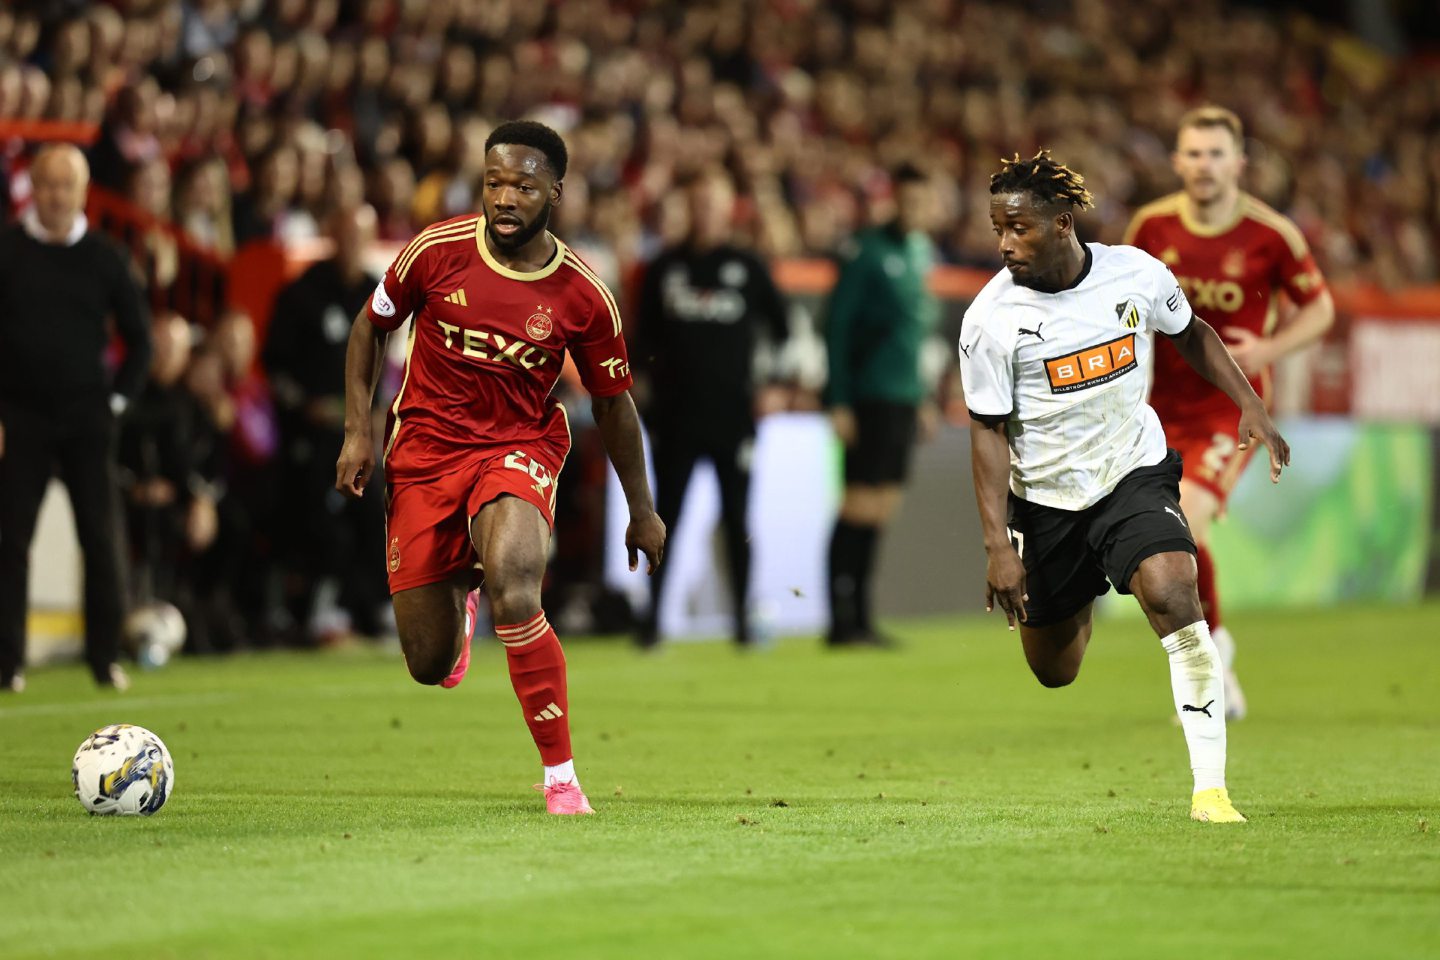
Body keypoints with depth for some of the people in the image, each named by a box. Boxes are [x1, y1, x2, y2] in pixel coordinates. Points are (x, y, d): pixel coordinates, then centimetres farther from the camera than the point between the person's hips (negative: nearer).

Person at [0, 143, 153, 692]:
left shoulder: (104, 258, 5)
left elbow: (139, 338, 14)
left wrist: (118, 399, 4)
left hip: (88, 419, 1)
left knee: (102, 538, -5)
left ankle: (105, 657, 2)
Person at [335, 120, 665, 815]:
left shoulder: (582, 296, -10)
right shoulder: (437, 251, -10)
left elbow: (613, 403, 6)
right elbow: (369, 328, 8)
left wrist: (641, 510, 12)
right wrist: (358, 431, -1)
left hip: (518, 449, -2)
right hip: (423, 450, 2)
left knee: (513, 593, -34)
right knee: (429, 666, 3)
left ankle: (561, 777, -21)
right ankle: (458, 594, 43)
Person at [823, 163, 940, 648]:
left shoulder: (925, 253, 13)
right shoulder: (868, 252, -9)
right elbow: (837, 325, -11)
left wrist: (923, 398, 17)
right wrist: (839, 402, -14)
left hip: (904, 401, 7)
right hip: (869, 399, -7)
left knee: (883, 507, 8)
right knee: (861, 505, -7)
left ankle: (860, 617, 12)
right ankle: (843, 621, -4)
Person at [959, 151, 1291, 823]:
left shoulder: (1135, 273, -11)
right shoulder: (990, 319, -16)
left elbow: (1190, 333, 11)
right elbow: (989, 431, -9)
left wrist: (1250, 406, 3)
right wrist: (998, 544, -14)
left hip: (1135, 472, 0)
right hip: (1045, 498, 0)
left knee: (1172, 593, -28)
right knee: (1054, 672, 11)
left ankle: (1210, 786, -22)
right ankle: (1080, 600, 52)